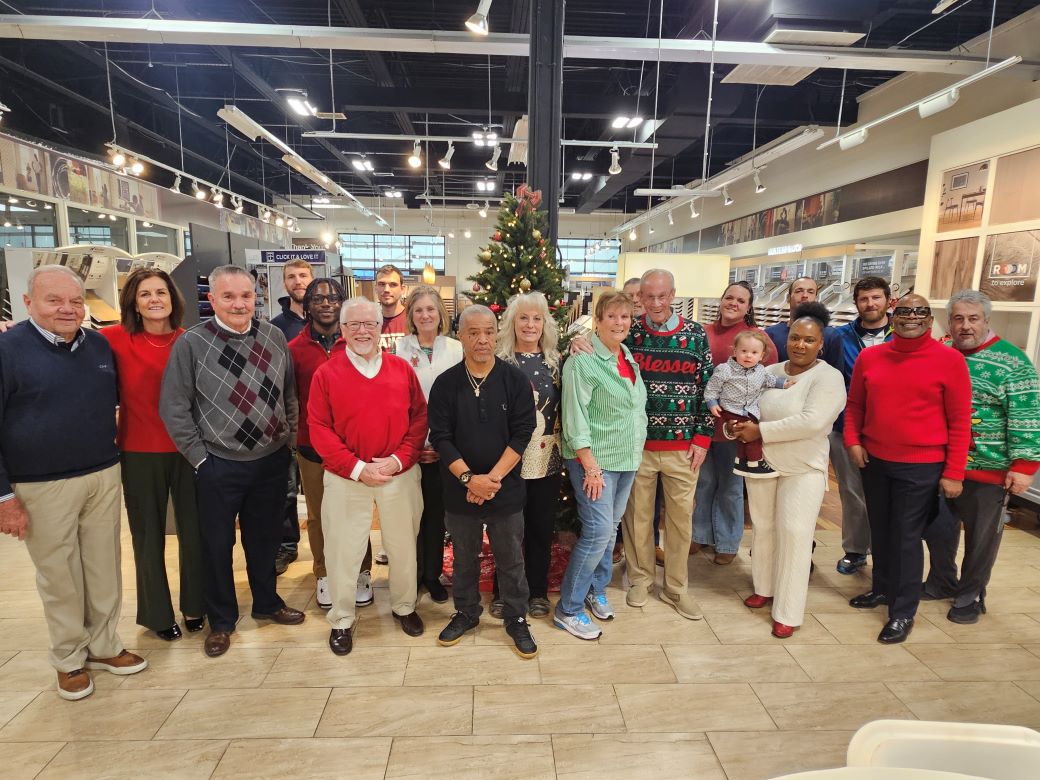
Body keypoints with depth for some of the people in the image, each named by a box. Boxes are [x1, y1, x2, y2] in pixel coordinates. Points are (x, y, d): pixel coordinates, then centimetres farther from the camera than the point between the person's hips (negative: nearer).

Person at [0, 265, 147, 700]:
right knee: (59, 575, 9)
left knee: (104, 568, 13)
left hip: (104, 476, 4)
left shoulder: (100, 345, 5)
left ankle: (104, 645, 30)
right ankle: (70, 659, 27)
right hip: (42, 487, -4)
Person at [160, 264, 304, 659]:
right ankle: (221, 620, 33)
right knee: (217, 545, 12)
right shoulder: (192, 342, -11)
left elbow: (289, 395, 9)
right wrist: (199, 457, -7)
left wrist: (290, 438, 7)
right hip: (219, 465, -3)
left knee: (265, 538, 18)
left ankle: (267, 603, 40)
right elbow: (173, 407, -8)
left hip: (272, 460, 3)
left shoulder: (274, 337, 0)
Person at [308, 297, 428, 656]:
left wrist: (399, 459, -11)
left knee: (403, 546, 14)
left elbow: (420, 418, 1)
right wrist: (357, 468, -13)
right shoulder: (326, 374, -3)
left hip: (400, 475, 2)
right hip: (346, 477, -1)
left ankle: (404, 606, 37)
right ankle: (341, 620, 29)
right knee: (343, 551, 8)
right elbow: (320, 430, -6)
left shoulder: (402, 369, 2)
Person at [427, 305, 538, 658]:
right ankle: (466, 612, 38)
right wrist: (468, 478, -15)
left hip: (506, 490, -1)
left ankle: (516, 619, 31)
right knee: (464, 557, 18)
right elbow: (440, 437, -6)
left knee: (511, 560, 11)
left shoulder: (515, 380, -5)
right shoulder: (445, 383, -3)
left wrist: (493, 477, -14)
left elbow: (522, 433, -8)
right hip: (459, 491, 1)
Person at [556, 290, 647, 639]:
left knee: (610, 528, 14)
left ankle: (596, 591, 33)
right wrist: (591, 465, -20)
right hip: (595, 460, -7)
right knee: (599, 531, -8)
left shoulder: (628, 357, 11)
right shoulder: (583, 360, -14)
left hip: (627, 459, 8)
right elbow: (575, 417, -18)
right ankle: (567, 610, 6)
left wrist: (636, 452, 15)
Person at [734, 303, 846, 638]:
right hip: (762, 463, 5)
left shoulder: (829, 378, -13)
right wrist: (740, 427, -11)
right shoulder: (770, 372, 4)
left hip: (803, 470, -5)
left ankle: (788, 613, 10)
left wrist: (761, 431, -22)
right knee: (763, 528, 14)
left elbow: (812, 421, -26)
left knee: (794, 535, -3)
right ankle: (764, 588, 34)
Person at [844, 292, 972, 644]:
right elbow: (855, 405, 12)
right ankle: (882, 589, 36)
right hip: (874, 461, 4)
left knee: (907, 538, 3)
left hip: (921, 466, -4)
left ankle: (903, 612, 18)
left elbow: (960, 421, -7)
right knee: (880, 531, 17)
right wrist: (852, 441, -2)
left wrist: (954, 473, -9)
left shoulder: (949, 359, -8)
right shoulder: (869, 357, 1)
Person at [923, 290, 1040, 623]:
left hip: (987, 470, -4)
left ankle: (970, 596, 26)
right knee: (938, 528, 16)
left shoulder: (1012, 362, -9)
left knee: (981, 537, 10)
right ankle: (941, 582, 35)